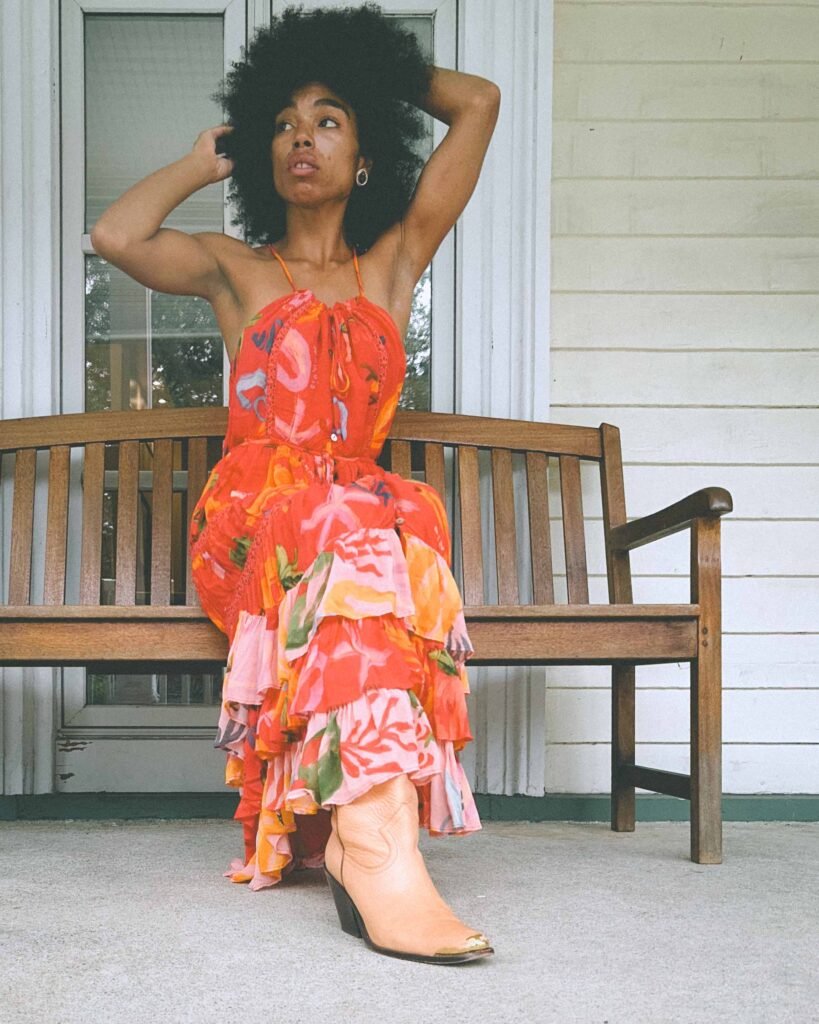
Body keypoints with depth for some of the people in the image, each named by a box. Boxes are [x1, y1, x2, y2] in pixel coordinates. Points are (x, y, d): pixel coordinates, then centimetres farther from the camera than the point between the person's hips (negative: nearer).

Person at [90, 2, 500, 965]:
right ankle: (380, 841, -52)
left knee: (406, 517, -35)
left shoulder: (393, 262, 20)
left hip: (358, 515, 2)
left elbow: (480, 102, 17)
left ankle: (337, 821, -43)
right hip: (244, 527, -2)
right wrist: (201, 160, 13)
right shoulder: (232, 267, 17)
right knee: (351, 531, -37)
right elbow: (115, 235, -5)